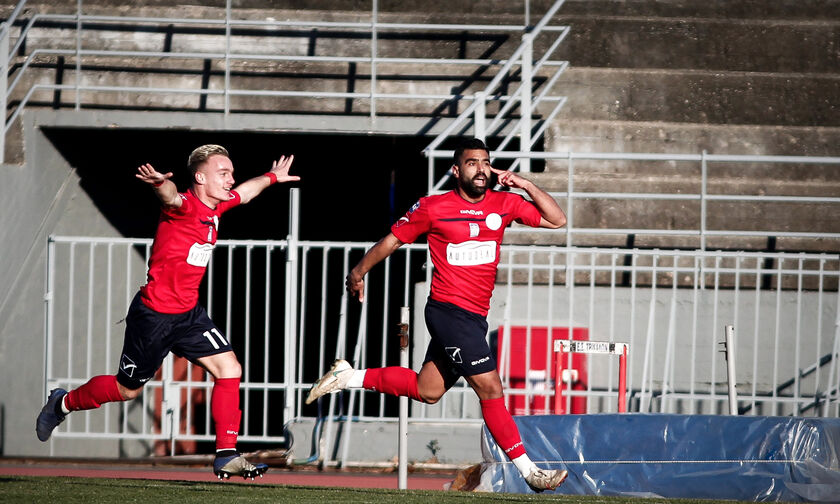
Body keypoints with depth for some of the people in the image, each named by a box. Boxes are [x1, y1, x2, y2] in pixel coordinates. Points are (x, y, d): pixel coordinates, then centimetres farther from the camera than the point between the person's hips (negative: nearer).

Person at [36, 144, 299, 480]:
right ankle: (62, 403, 34)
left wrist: (272, 177, 44)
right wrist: (160, 183, -71)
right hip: (154, 313, -8)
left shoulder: (216, 207, 5)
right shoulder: (184, 207, -21)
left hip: (189, 313, 8)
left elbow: (243, 193, 29)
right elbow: (170, 197, -48)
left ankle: (227, 457, -3)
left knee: (229, 370, -7)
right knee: (127, 388, 7)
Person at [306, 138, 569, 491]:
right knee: (490, 389, -10)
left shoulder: (503, 204, 6)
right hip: (448, 311, -7)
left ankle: (350, 377, 29)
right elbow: (393, 240, 5)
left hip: (475, 317, 7)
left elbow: (556, 220, 6)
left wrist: (525, 185, -3)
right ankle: (527, 468, -5)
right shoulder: (433, 208, -6)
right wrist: (359, 271, 5)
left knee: (427, 390, 14)